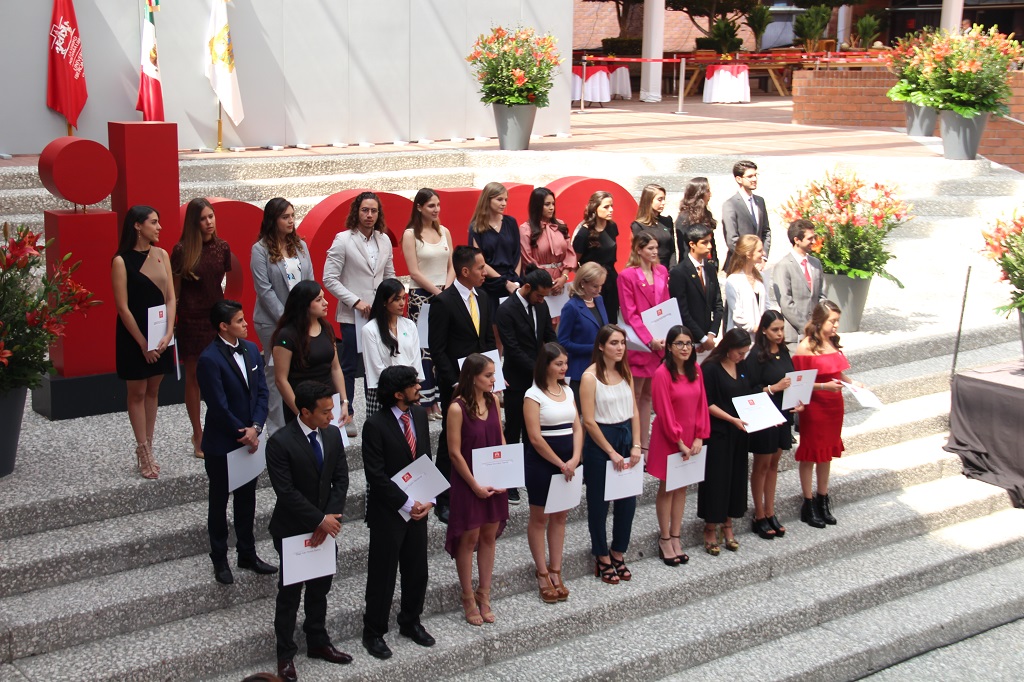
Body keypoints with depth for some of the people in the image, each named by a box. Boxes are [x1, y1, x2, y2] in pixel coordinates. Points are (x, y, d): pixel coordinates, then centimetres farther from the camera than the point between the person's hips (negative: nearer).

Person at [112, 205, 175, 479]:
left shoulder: (161, 255, 3)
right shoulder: (121, 261, -11)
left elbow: (170, 297, 2)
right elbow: (123, 307, -12)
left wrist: (168, 333, -10)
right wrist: (143, 343, -12)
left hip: (160, 334, 5)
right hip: (133, 336, -5)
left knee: (153, 390, 10)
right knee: (137, 392, 4)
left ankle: (148, 449, 18)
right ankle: (143, 452, 10)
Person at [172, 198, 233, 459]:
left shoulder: (222, 247, 3)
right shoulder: (182, 250, -6)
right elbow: (174, 290, -2)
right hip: (191, 320, -2)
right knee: (193, 377, 6)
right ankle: (199, 435, 16)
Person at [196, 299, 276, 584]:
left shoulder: (251, 349, 2)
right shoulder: (210, 359, -20)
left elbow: (262, 391, 2)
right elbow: (219, 406, -20)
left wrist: (255, 428, -10)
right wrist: (243, 434, -12)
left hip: (249, 440, 6)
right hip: (221, 444, -6)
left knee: (247, 499, 17)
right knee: (219, 502, 10)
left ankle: (247, 555, 31)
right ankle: (219, 560, 24)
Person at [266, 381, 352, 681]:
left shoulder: (333, 434, -2)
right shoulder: (280, 442, -20)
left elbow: (340, 480, -1)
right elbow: (287, 492, -21)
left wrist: (329, 519, -12)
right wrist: (320, 520, -19)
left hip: (325, 526, 5)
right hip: (293, 530, -5)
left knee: (320, 589, 17)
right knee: (290, 593, 7)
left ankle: (318, 642, 34)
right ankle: (285, 654, 20)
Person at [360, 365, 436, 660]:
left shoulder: (420, 415, 2)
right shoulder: (375, 425, -18)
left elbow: (427, 459, 9)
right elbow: (376, 476, -18)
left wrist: (429, 499, -3)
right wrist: (407, 504, -17)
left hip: (418, 508, 6)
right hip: (388, 511, -6)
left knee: (417, 570, 16)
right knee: (382, 574, 5)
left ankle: (410, 622, 36)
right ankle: (374, 633, 21)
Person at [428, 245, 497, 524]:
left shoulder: (482, 298, 9)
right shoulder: (443, 302, -12)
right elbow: (437, 349, -12)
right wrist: (454, 382, -15)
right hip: (456, 384, -6)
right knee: (452, 438, 2)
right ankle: (444, 500, 12)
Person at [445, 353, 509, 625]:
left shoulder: (492, 400, 0)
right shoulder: (457, 408, -18)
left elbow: (500, 438, 8)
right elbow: (455, 452, -14)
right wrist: (475, 485, -12)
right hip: (469, 482, -5)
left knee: (489, 536, 13)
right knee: (469, 538, 6)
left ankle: (484, 594, 25)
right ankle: (468, 598, 20)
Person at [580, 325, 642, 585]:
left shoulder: (625, 372, 7)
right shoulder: (590, 377, -13)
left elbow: (634, 412, 8)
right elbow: (589, 421, -14)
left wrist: (636, 445, -4)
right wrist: (611, 452, -13)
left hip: (626, 438, 6)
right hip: (600, 441, -6)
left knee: (627, 500, 8)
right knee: (599, 502, 7)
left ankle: (618, 554, 26)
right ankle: (602, 558, 21)